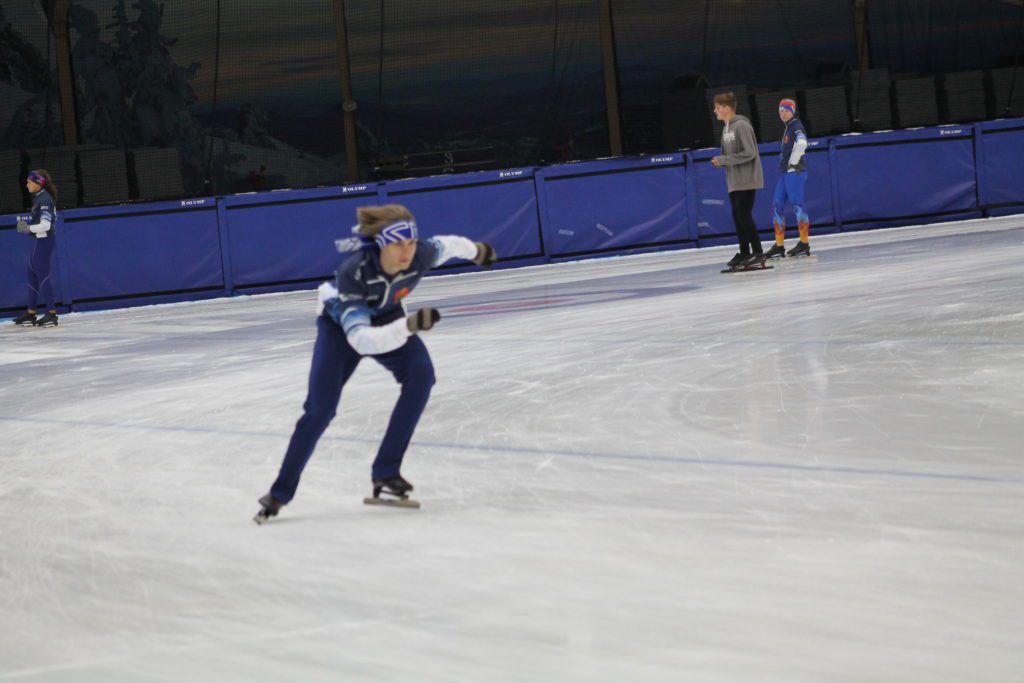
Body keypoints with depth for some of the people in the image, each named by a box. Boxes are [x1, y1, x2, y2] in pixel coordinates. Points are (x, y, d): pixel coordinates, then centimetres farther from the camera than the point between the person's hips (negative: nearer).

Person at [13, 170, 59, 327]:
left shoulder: (44, 199, -18)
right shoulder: (38, 198, 12)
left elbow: (45, 225, -24)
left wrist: (29, 228, -13)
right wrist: (27, 226, 9)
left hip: (43, 241, -10)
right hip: (39, 241, 10)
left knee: (43, 276, -7)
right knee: (33, 276, 14)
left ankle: (51, 314, -5)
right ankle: (30, 313, 21)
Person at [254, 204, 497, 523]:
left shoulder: (422, 254, -31)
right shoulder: (353, 272, -42)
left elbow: (448, 244, -5)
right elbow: (360, 339, -46)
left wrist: (477, 250, 15)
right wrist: (409, 326, -59)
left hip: (386, 319, 4)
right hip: (342, 325, -4)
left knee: (420, 373, -23)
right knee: (320, 409, -13)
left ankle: (386, 473, -14)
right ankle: (280, 493, 6)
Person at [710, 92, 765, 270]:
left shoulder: (741, 125, -14)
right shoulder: (726, 128, 12)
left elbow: (750, 153, -20)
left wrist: (724, 160, -18)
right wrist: (720, 161, 0)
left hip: (746, 180, -8)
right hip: (734, 181, 8)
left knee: (744, 215, -10)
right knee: (737, 216, 8)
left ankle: (758, 253, -5)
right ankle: (744, 253, 15)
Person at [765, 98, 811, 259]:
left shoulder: (796, 126, -9)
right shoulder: (788, 128, 20)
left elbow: (802, 144, -29)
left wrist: (793, 162, -20)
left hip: (795, 172, -10)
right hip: (786, 173, 10)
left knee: (797, 205, -9)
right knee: (777, 207, 7)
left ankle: (804, 244, -6)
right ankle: (779, 246, 9)